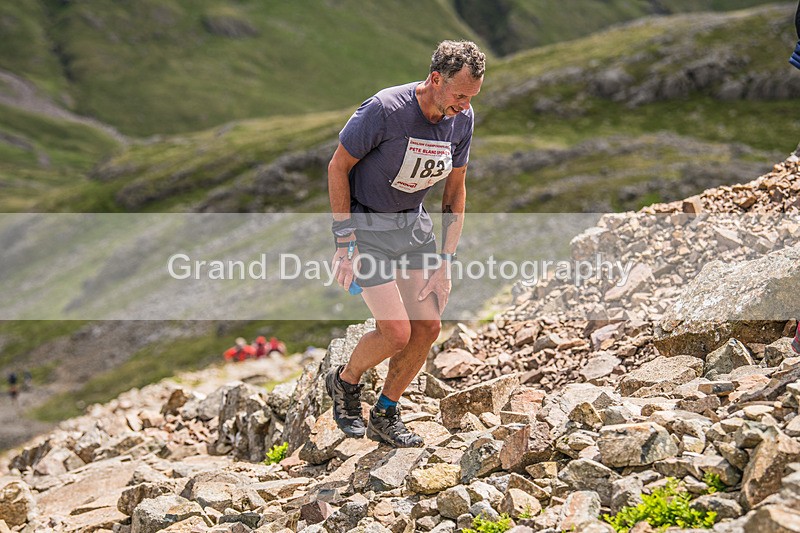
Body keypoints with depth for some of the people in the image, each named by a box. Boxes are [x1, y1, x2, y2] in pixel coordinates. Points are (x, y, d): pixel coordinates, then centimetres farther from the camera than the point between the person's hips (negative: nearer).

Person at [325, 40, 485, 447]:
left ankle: (384, 417, 19)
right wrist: (345, 244, -17)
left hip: (414, 222, 6)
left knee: (428, 327, 0)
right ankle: (344, 381, 18)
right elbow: (338, 168, -15)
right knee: (397, 332, -13)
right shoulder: (384, 110, -25)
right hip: (366, 223, -6)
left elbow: (455, 190, 4)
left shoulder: (462, 119, -6)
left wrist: (445, 262, 1)